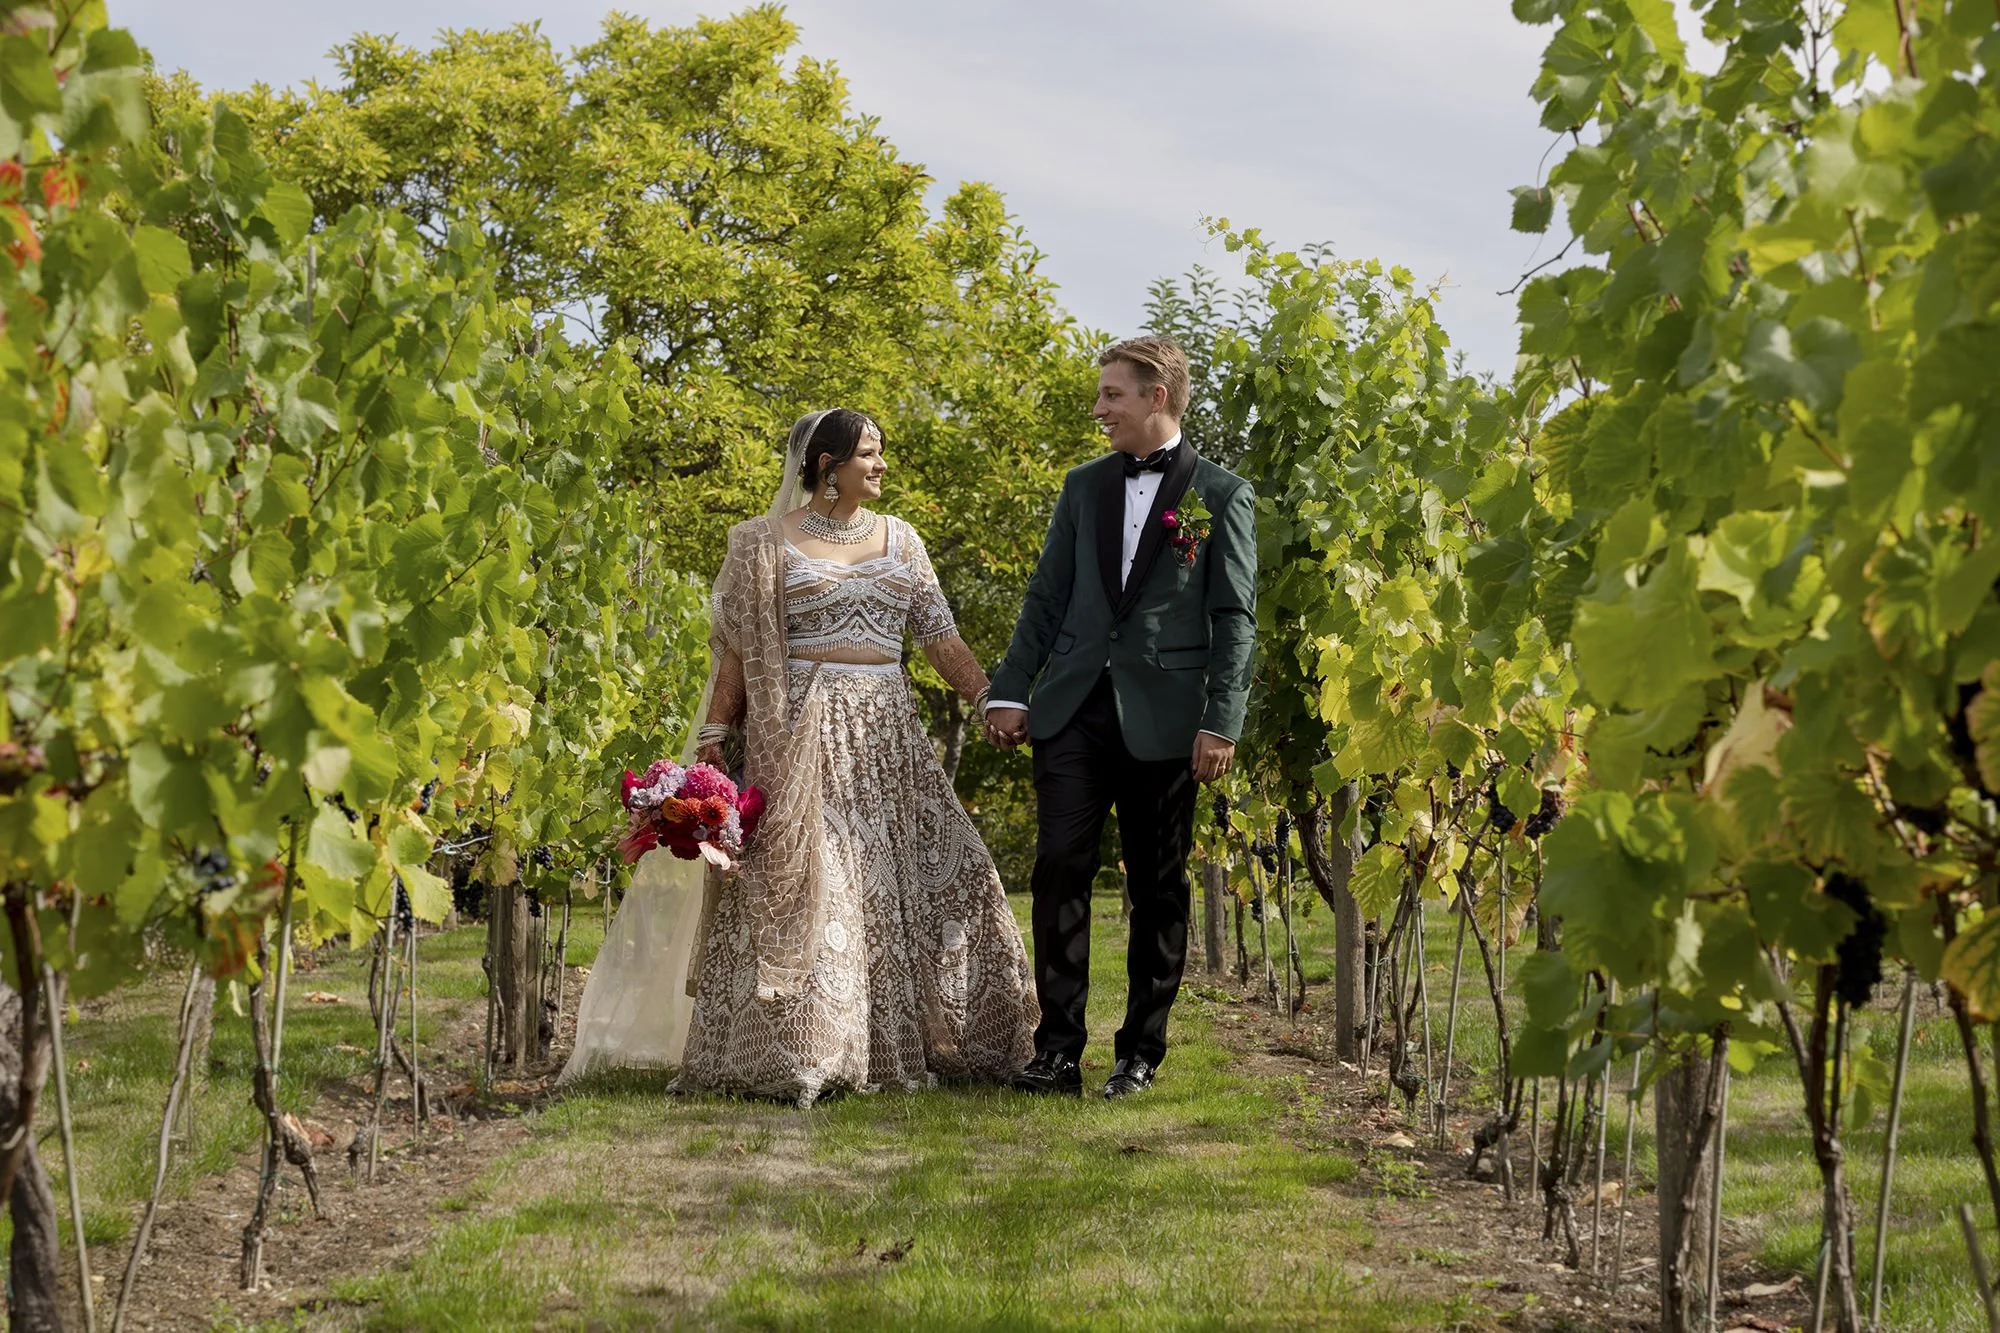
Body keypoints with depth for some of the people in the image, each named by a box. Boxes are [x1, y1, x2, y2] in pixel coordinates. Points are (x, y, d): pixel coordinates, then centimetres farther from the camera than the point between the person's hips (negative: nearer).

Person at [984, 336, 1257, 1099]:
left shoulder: (1220, 494, 2)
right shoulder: (1084, 486, 15)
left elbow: (1235, 619, -1)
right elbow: (1047, 597, 15)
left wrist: (1222, 723, -9)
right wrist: (1011, 690, 5)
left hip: (1163, 719, -3)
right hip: (1074, 710, 3)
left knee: (1158, 888, 4)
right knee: (1060, 869, -6)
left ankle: (1140, 1052, 12)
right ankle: (1058, 1049, -3)